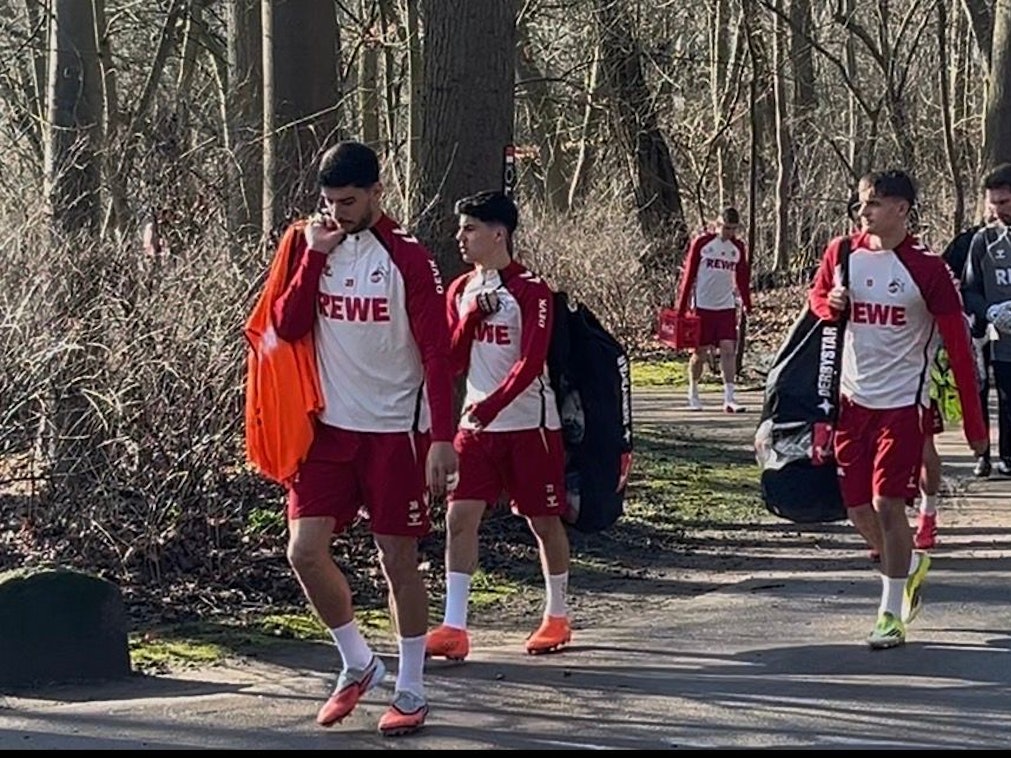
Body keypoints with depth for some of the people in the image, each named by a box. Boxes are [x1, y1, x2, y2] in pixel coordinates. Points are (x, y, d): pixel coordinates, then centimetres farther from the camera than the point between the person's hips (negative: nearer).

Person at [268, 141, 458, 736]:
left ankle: (412, 691, 14)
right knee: (305, 551, -4)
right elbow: (288, 326, -5)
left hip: (394, 430, -4)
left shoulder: (407, 258, -8)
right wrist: (314, 257, -14)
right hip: (330, 427, 4)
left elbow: (437, 353, -10)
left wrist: (441, 438, -16)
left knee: (399, 561, 2)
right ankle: (358, 665, 16)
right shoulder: (315, 247, 5)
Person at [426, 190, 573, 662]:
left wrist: (489, 406, -28)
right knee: (460, 516, -6)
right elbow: (452, 363, 6)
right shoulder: (461, 291, 9)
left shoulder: (531, 290, -11)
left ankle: (557, 617, 23)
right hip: (476, 426, 5)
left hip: (529, 425, -5)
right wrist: (471, 317, -10)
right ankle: (454, 627, -7)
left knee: (544, 520, 7)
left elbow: (531, 362, -18)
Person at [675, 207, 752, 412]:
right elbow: (689, 274, -2)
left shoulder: (738, 247, 8)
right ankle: (693, 394, 21)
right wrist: (682, 306, -4)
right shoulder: (701, 243, -4)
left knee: (729, 349, -7)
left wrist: (747, 306, 8)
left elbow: (742, 278, 14)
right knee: (700, 352, 3)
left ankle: (729, 398, -9)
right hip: (703, 306, -3)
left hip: (727, 307, 3)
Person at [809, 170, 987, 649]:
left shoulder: (926, 267, -11)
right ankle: (911, 565, 36)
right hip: (852, 398, 5)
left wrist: (973, 423, -11)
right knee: (858, 508, 7)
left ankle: (891, 615, 1)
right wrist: (831, 304, -6)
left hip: (902, 401, -5)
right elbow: (816, 297, 21)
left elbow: (958, 345, -9)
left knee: (887, 503, -9)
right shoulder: (842, 253, 1)